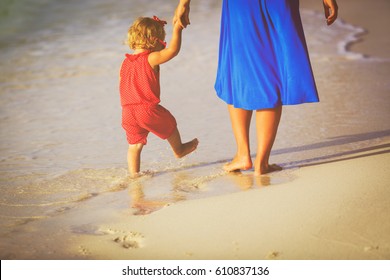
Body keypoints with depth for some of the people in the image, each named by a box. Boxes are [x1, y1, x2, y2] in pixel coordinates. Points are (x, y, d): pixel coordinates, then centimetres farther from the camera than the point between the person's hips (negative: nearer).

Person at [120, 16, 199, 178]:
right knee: (170, 125, 22)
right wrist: (177, 30, -12)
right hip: (148, 109, -5)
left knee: (135, 144, 12)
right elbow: (173, 50, -19)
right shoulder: (151, 59, -9)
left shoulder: (125, 63, 12)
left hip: (128, 113, 5)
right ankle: (178, 149, 42)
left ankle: (133, 173, 9)